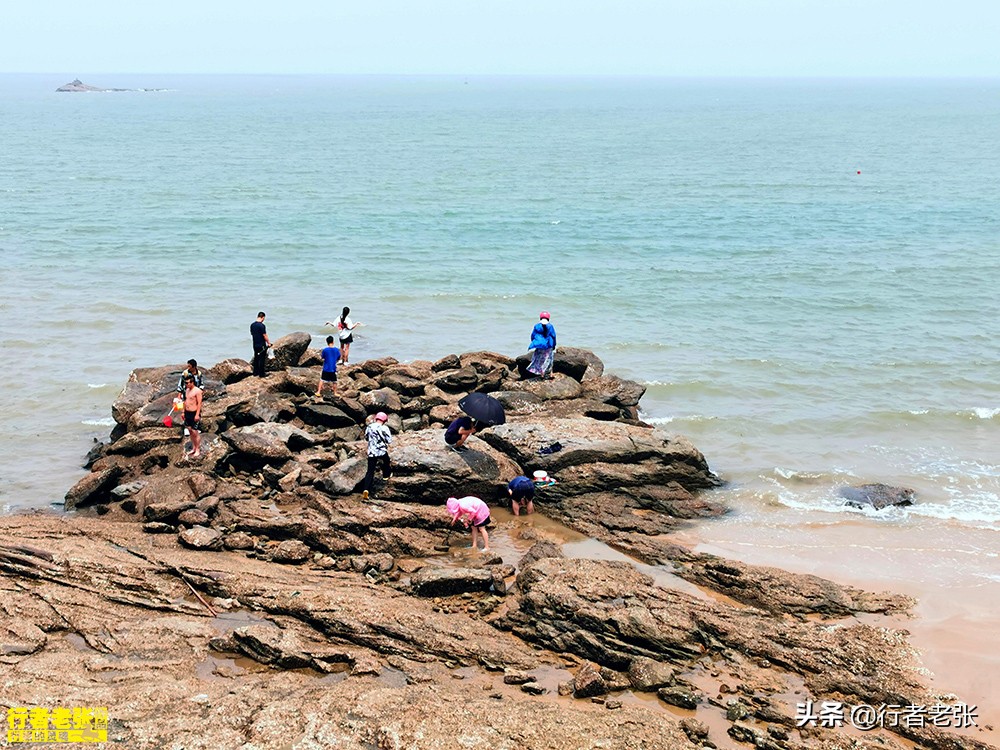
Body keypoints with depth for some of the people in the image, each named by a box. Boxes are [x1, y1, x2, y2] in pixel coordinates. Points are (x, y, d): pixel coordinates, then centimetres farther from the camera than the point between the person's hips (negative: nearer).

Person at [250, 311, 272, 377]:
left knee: (256, 358, 15)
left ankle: (255, 372, 21)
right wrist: (268, 343, -6)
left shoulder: (252, 325, 5)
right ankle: (261, 374, 3)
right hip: (262, 345, -7)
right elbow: (264, 336, -17)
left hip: (255, 344, 7)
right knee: (262, 359, 0)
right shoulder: (262, 325, -19)